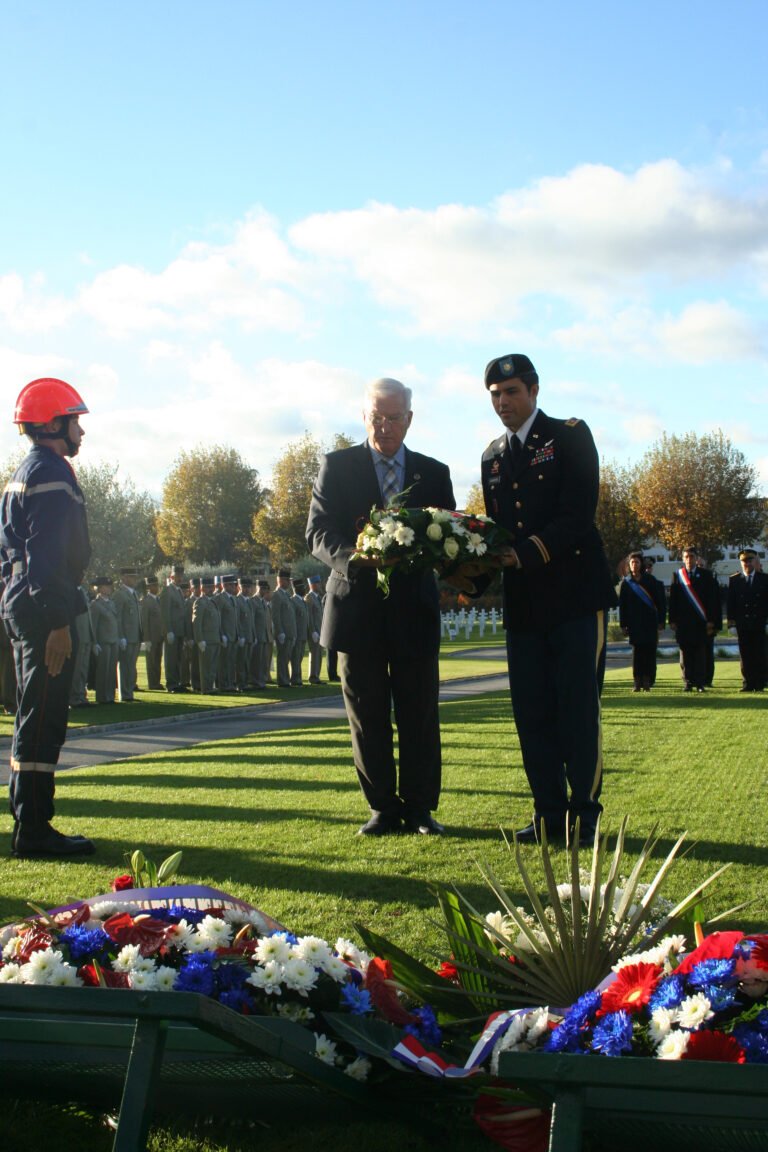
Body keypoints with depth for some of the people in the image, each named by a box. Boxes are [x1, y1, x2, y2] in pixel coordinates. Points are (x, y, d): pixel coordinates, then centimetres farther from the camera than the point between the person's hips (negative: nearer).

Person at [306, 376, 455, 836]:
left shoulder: (434, 473, 11)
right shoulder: (337, 466, 5)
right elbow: (318, 532, -3)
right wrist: (352, 556, -24)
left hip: (414, 608, 1)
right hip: (358, 605, -1)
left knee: (420, 715, 1)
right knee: (368, 716, 4)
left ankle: (420, 809, 11)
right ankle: (384, 808, 14)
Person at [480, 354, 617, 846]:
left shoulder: (570, 436, -1)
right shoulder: (493, 456, 17)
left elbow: (578, 514, -12)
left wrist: (527, 553, -21)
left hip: (575, 593, -6)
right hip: (523, 602, 6)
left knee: (579, 709, -6)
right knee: (532, 713, 5)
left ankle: (584, 815, 2)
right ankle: (550, 815, 12)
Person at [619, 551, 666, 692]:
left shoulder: (650, 580, 3)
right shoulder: (626, 582, 8)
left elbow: (661, 601, 3)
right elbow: (622, 605, 9)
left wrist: (661, 621, -4)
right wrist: (623, 624, 3)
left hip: (649, 621, -1)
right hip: (634, 622, 1)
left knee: (649, 650, -4)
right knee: (636, 651, -2)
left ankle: (647, 682, 1)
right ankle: (638, 682, 1)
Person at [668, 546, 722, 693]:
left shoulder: (706, 575, 5)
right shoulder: (677, 575, 8)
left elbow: (712, 598, 2)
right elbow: (672, 599, 6)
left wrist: (711, 620, -5)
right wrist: (672, 620, -1)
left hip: (700, 620, -1)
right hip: (683, 621, 1)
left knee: (700, 652, -2)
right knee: (685, 653, 2)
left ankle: (700, 683, 2)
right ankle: (688, 682, 7)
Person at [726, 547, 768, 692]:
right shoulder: (734, 580, 8)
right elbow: (730, 603, 5)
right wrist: (731, 623, -2)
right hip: (742, 624, 1)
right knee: (745, 656, 1)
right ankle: (748, 684, 7)